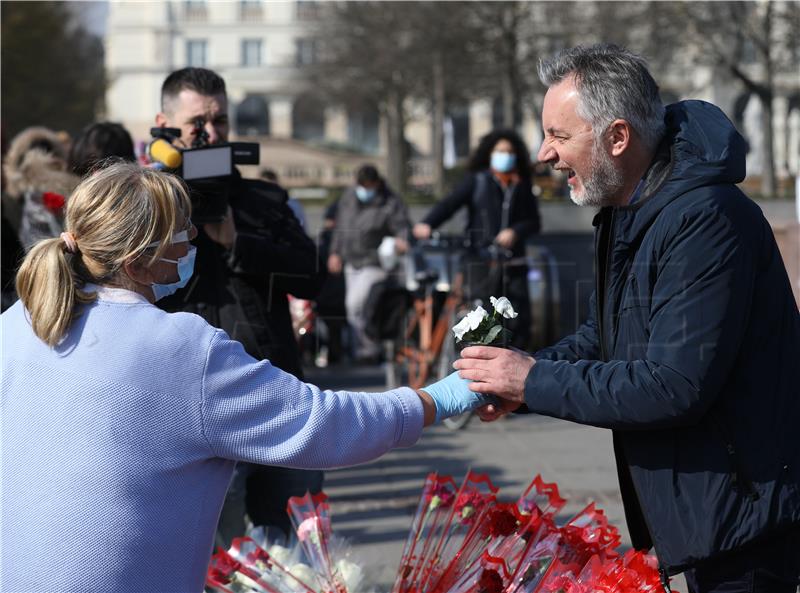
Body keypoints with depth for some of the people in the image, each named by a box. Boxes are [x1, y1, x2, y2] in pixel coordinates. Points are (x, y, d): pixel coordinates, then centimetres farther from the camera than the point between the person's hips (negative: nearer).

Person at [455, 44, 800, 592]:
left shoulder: (706, 221, -24)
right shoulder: (627, 212, 9)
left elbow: (675, 387, -28)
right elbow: (605, 336, 20)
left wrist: (535, 383, -19)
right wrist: (526, 372, -1)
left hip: (742, 511, -10)